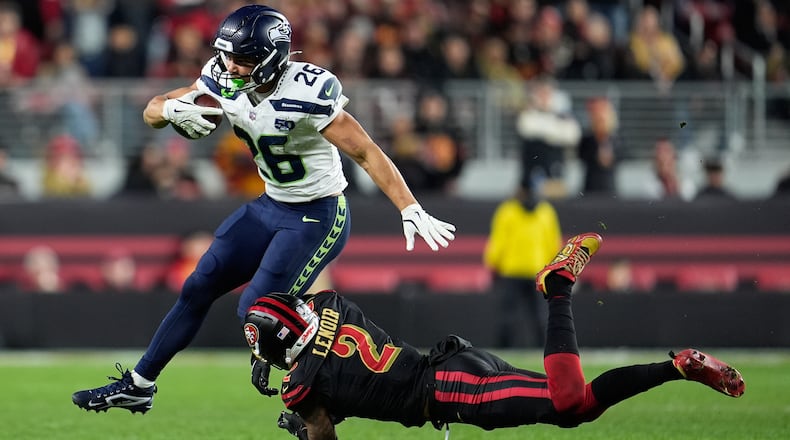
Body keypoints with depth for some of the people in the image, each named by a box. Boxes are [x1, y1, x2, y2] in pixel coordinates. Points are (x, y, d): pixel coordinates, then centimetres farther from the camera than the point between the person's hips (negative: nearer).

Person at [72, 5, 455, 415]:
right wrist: (172, 109, -28)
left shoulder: (307, 93, -29)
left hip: (318, 216, -8)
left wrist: (411, 210, -30)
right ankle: (138, 385, 22)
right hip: (270, 207, 8)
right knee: (198, 289, 10)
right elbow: (152, 111, -3)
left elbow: (366, 153, -25)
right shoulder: (225, 81, -8)